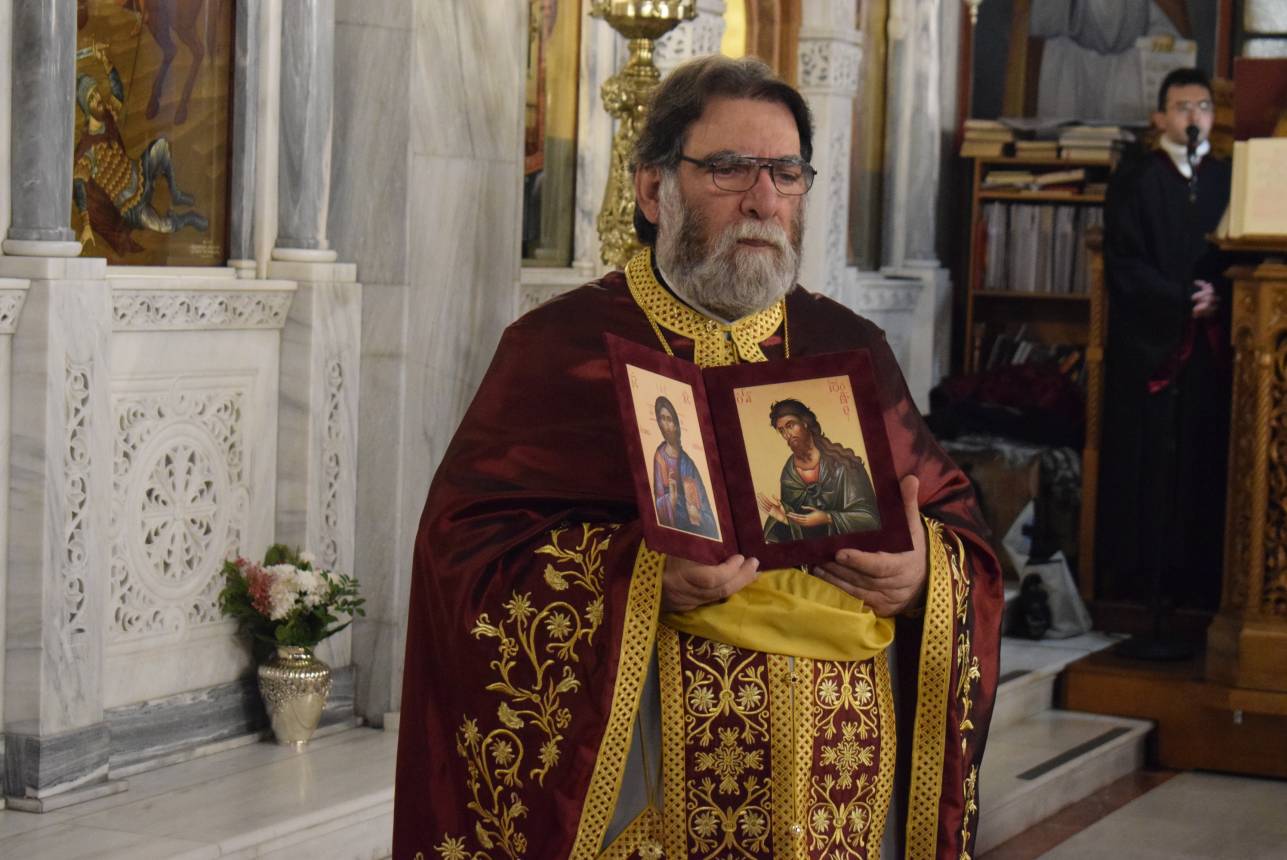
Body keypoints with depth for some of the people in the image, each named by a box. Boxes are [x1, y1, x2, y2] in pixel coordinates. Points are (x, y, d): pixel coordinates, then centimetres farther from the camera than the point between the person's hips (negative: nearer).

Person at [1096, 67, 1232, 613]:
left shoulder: (1230, 181, 14)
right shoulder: (1132, 183, 7)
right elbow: (1124, 266, -2)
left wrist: (1219, 297, -10)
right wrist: (1183, 299, -12)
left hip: (1211, 346, 2)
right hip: (1148, 342, -2)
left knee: (1204, 463, -2)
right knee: (1145, 462, -3)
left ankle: (1198, 583, 1)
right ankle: (1137, 581, 1)